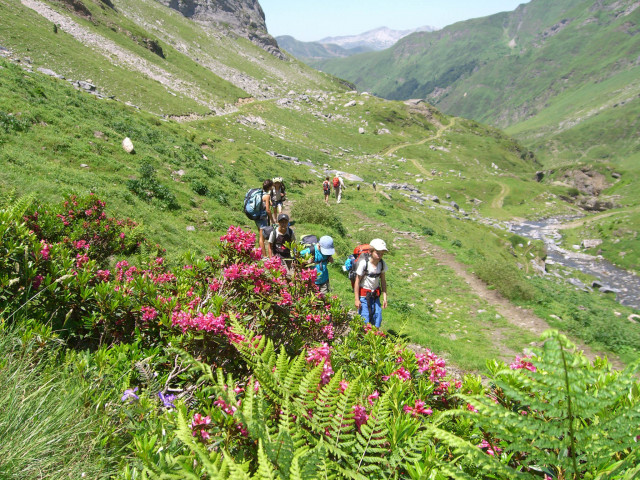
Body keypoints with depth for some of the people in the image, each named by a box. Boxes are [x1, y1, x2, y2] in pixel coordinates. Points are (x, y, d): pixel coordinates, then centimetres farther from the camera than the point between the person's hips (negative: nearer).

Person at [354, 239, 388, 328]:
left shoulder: (382, 264, -4)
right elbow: (357, 281, -12)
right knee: (365, 319, -5)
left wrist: (384, 297, 5)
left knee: (377, 319, 4)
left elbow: (383, 280, 7)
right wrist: (357, 299, -9)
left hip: (375, 295, 4)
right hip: (364, 294, -4)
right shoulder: (364, 263, -18)